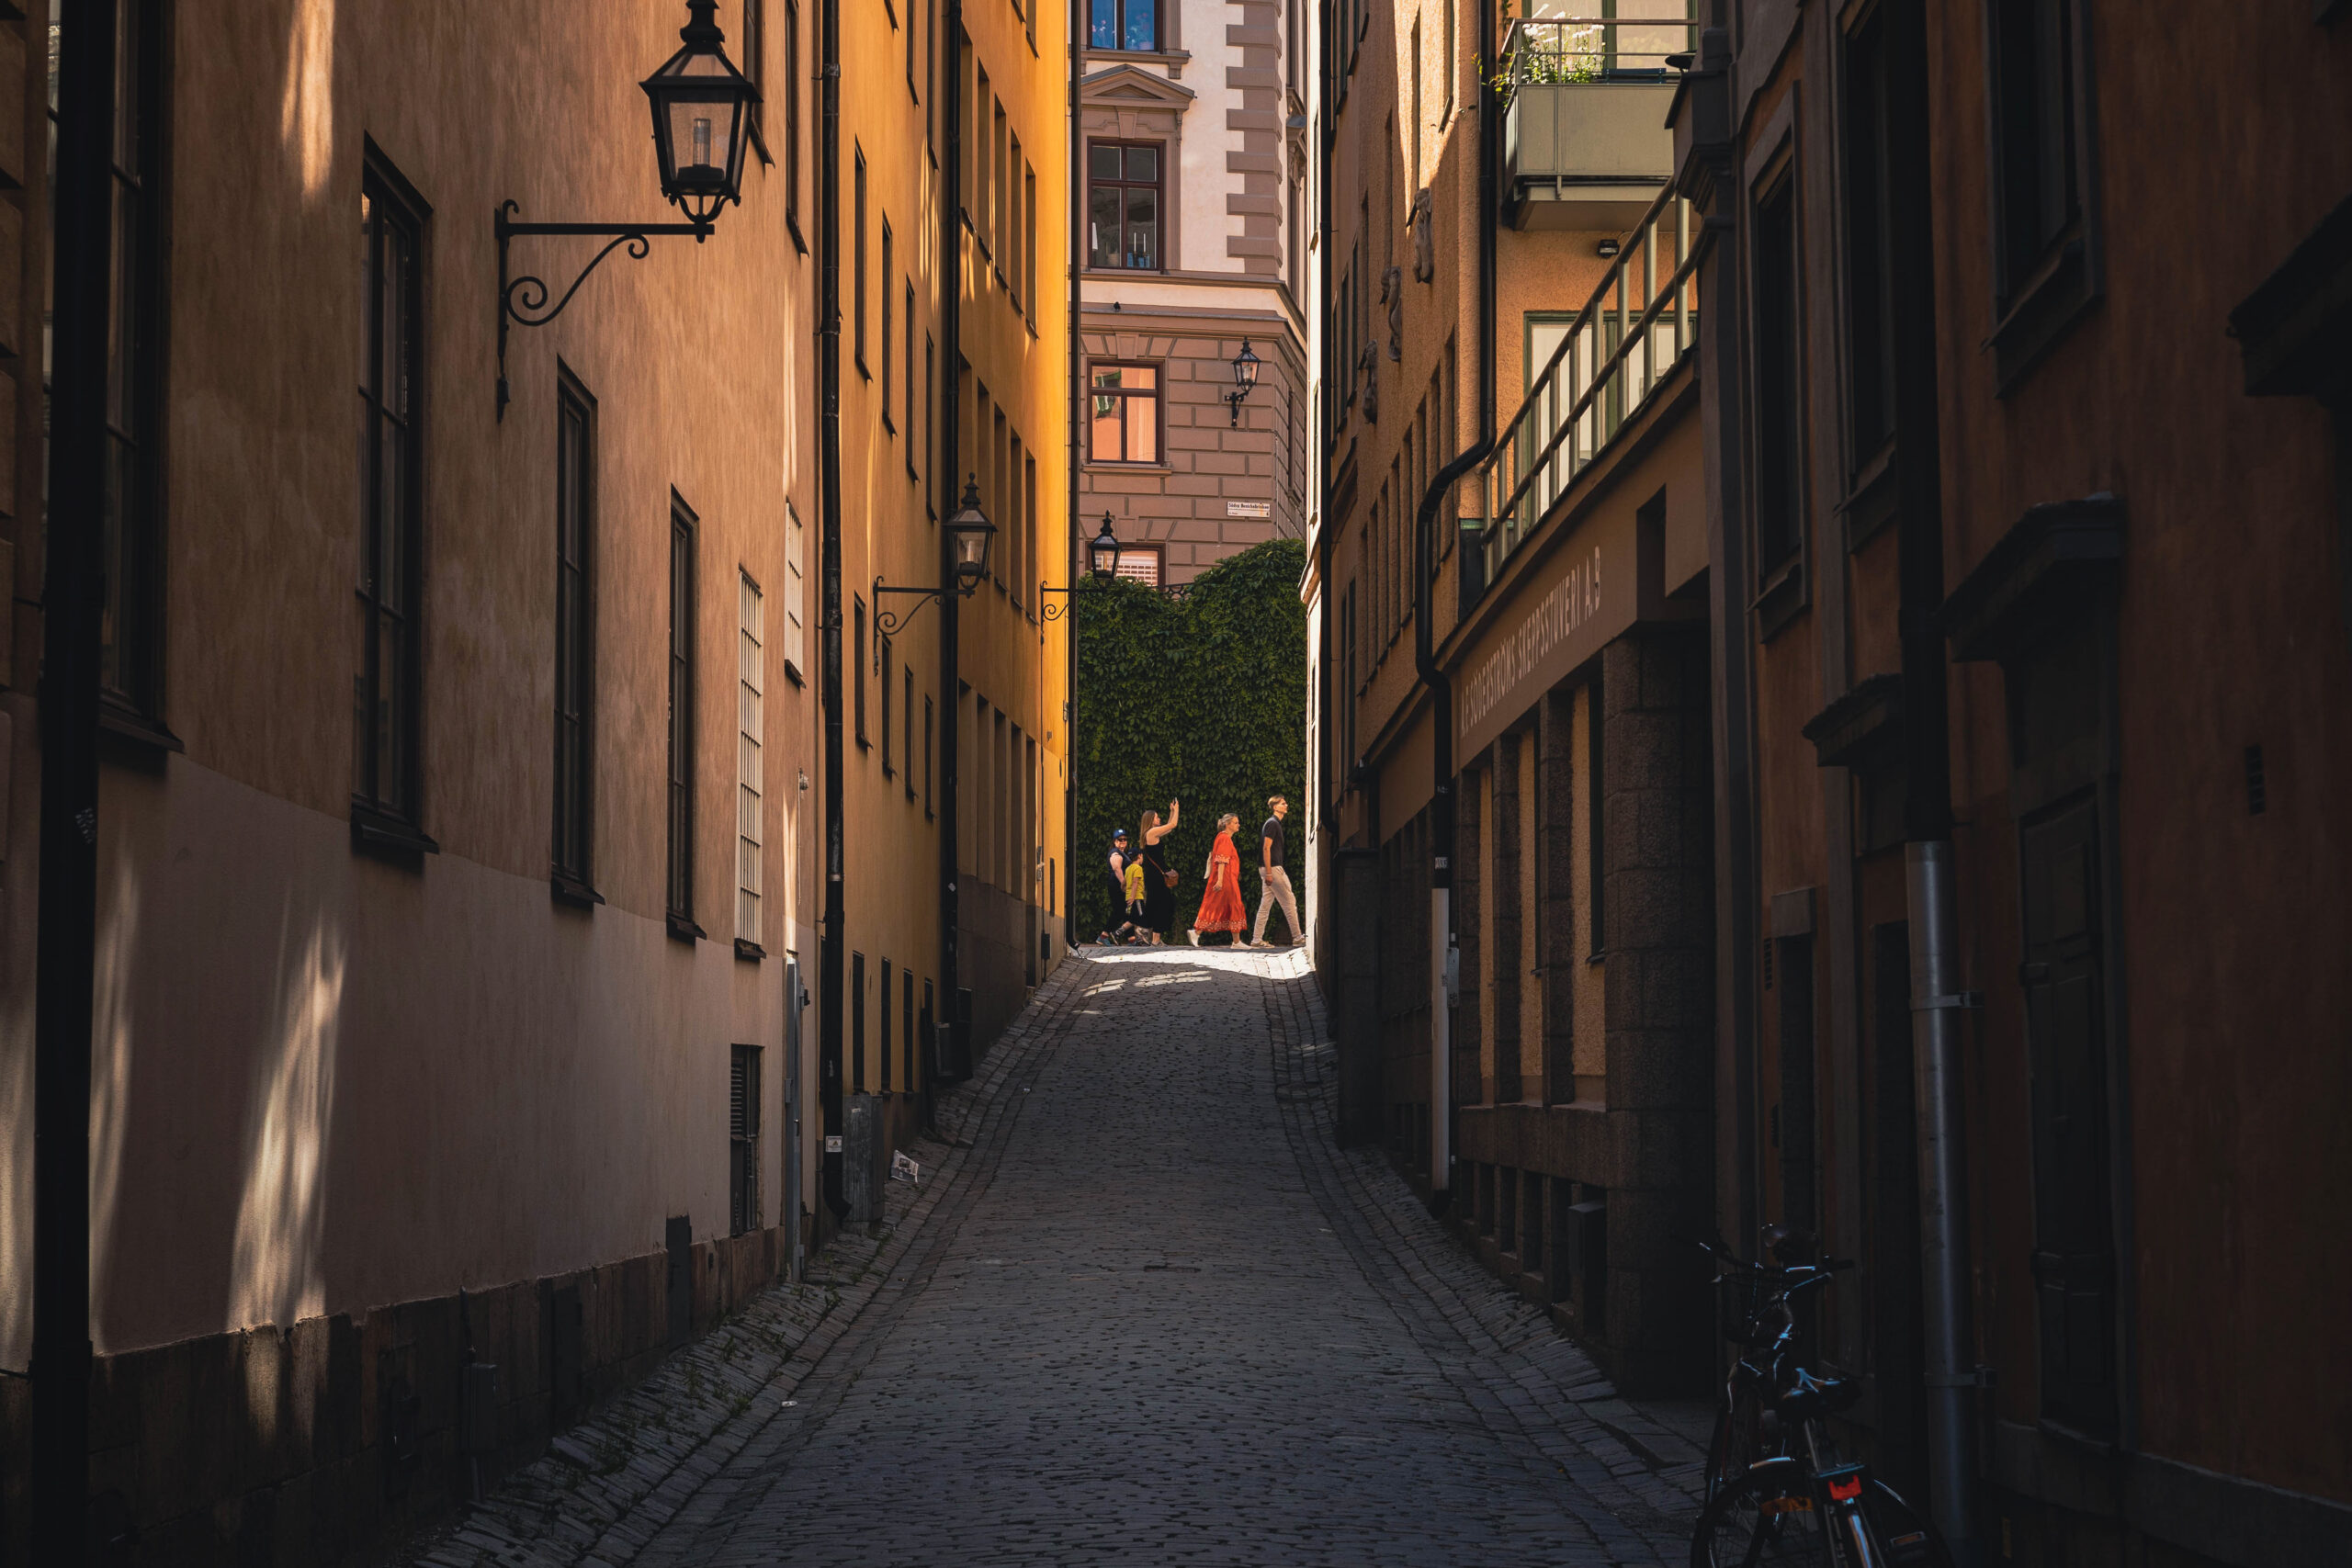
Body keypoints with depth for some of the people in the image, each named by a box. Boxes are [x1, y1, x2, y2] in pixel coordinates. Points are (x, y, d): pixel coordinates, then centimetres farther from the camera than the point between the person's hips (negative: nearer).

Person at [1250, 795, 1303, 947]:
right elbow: (1266, 848, -19)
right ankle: (1297, 937, 1)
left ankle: (1256, 940, 5)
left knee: (1265, 905, 7)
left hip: (1269, 869, 10)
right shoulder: (1273, 823, -12)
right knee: (1289, 902, -3)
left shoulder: (1275, 823, 19)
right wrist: (1268, 873, -23)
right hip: (1272, 868, -10)